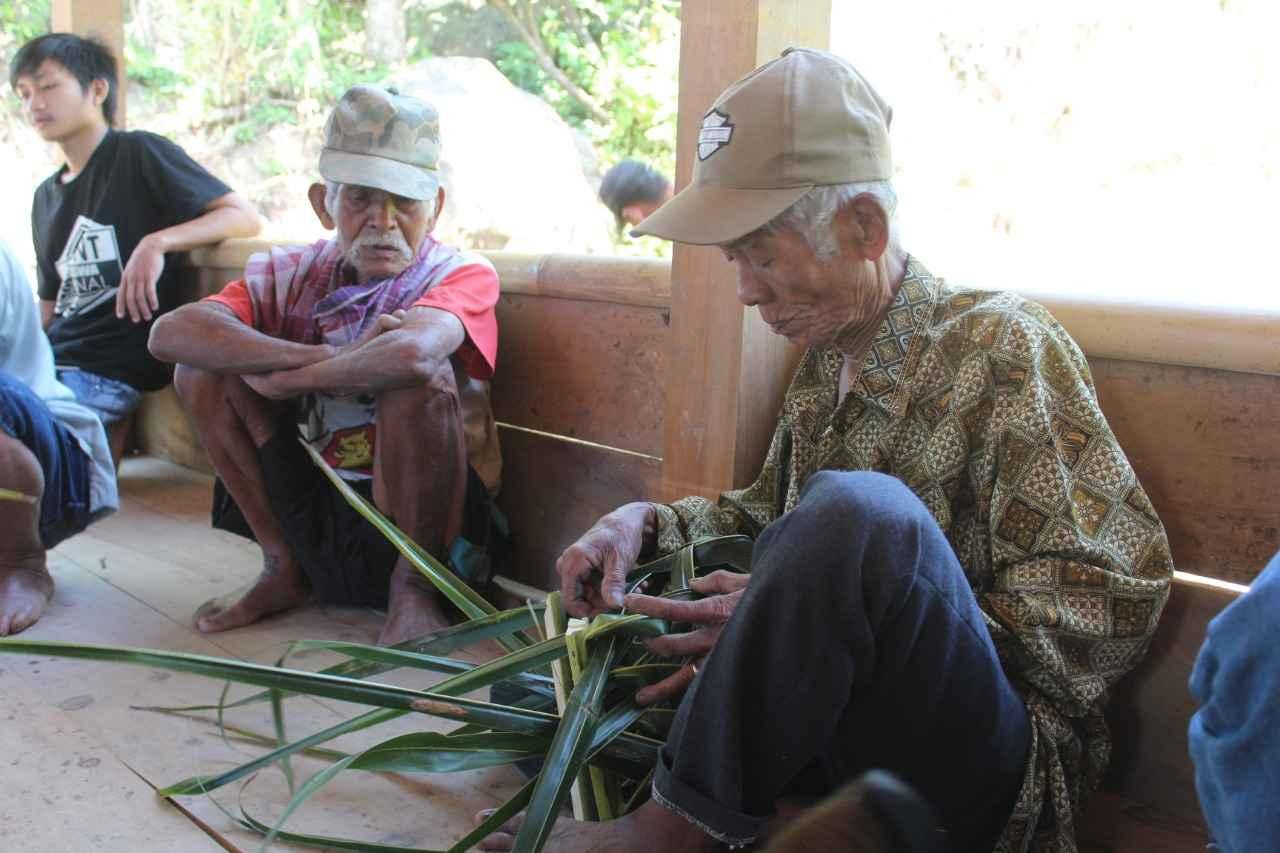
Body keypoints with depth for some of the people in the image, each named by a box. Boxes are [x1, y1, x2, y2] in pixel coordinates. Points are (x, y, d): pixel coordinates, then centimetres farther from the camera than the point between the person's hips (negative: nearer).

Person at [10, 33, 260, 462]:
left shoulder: (139, 154, -1)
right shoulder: (46, 197, 21)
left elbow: (245, 218, -9)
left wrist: (157, 242, -22)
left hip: (110, 374, -7)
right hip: (53, 363, 7)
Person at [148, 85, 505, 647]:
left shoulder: (463, 275, -11)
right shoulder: (292, 276, 1)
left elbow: (410, 354, -37)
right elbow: (169, 333, -16)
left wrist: (286, 378, -20)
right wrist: (325, 359, -27)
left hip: (424, 523, -4)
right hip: (311, 516, 5)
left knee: (423, 378, -30)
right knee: (202, 369, -5)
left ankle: (415, 587, -11)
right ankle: (283, 571, 7)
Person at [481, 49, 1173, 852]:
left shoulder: (1000, 345, -9)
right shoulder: (823, 368, 12)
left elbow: (1110, 611, -16)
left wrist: (809, 622, -22)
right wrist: (645, 523, 4)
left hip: (977, 772, -7)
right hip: (825, 750, 7)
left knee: (857, 508, -36)